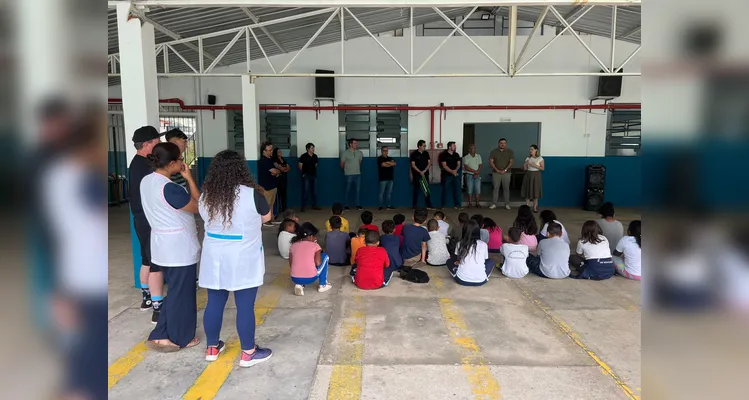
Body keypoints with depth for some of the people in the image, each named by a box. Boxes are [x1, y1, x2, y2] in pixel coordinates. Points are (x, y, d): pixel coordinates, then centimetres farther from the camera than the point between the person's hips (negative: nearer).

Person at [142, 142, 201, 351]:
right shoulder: (170, 188, -25)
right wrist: (189, 178, -12)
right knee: (182, 294, 8)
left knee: (174, 292, 21)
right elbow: (198, 206, -15)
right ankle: (179, 339, 23)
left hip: (162, 246, 9)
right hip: (179, 248, -9)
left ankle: (161, 335, 27)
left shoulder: (146, 181, 3)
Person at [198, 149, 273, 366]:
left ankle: (212, 348, 32)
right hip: (243, 261, -5)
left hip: (214, 259, 5)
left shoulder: (206, 196, -2)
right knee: (245, 306, 5)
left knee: (214, 303, 16)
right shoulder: (252, 194, -16)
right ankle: (248, 353, 18)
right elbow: (267, 217, 1)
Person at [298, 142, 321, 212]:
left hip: (314, 175, 5)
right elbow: (300, 166, -5)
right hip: (306, 176, -5)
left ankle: (314, 205, 19)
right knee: (305, 191, -4)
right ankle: (304, 206, 2)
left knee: (314, 191, 9)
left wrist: (314, 171, 12)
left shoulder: (315, 156, 5)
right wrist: (303, 173, 4)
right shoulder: (303, 156, -10)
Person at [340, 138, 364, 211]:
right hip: (349, 175, -4)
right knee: (347, 190, 3)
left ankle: (357, 205, 13)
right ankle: (346, 205, 12)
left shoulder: (359, 153, 6)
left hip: (358, 174, 4)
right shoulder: (345, 153, -6)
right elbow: (342, 164, 2)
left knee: (357, 190, 5)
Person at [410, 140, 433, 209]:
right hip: (417, 175, -4)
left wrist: (424, 171, -10)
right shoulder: (414, 154, -4)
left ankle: (429, 205, 10)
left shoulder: (426, 153, 8)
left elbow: (429, 163, 5)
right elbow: (413, 165, -9)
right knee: (416, 190, 1)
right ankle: (414, 206, 7)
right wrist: (420, 172, -18)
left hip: (425, 174, 4)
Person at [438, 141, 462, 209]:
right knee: (445, 190, 1)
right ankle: (443, 205, 8)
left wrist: (456, 170, -11)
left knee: (457, 189, 3)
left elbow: (458, 164, 9)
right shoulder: (444, 155, -5)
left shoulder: (456, 155, 10)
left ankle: (457, 204, 11)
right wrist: (452, 171, -19)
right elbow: (444, 166, -11)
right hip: (447, 175, -4)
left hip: (455, 175, 4)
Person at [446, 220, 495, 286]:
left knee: (449, 261, 26)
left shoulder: (460, 244, 1)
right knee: (491, 261, 27)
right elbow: (485, 260, 15)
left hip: (462, 280, 0)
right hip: (480, 281, 0)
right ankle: (484, 277, 13)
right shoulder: (483, 244, 0)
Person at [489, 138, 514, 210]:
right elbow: (491, 162, -1)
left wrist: (505, 170, -13)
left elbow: (511, 162, -2)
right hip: (496, 173, 0)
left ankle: (507, 204, 7)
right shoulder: (494, 151, 5)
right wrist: (497, 170, -11)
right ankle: (494, 204, 2)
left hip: (506, 173, 0)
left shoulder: (510, 152, 4)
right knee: (495, 188, -1)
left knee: (506, 188, 2)